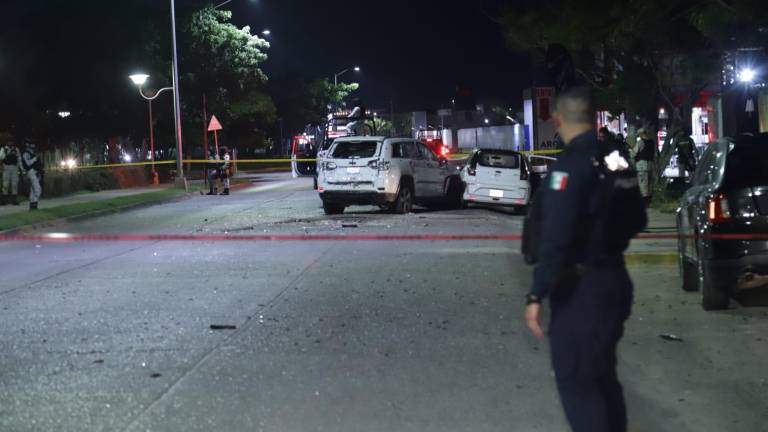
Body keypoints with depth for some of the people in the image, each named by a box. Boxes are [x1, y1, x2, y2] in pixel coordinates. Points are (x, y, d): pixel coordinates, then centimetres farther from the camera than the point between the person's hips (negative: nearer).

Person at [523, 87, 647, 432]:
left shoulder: (572, 165, -19)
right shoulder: (617, 160, 5)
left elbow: (555, 238, -26)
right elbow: (637, 221, 16)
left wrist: (537, 295, -23)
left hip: (582, 288, -8)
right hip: (615, 279, 9)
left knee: (576, 381, 0)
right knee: (602, 374, 22)